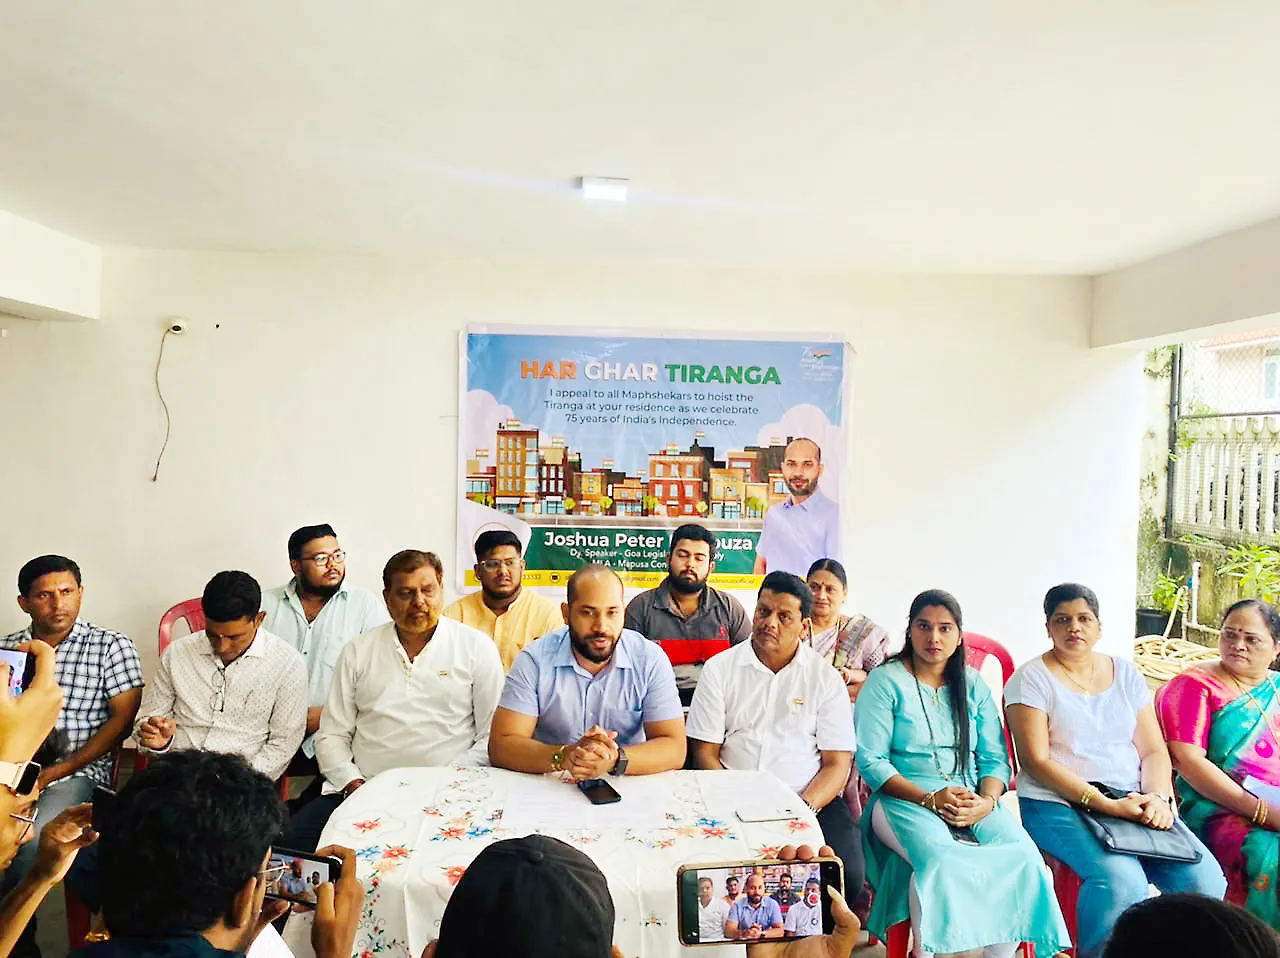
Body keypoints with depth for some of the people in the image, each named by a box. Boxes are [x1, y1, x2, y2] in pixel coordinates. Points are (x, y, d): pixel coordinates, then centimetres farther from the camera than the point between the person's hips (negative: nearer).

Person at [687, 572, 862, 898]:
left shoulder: (825, 678, 7)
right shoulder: (720, 669, 6)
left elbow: (837, 763, 4)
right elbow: (705, 754, 4)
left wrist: (804, 808, -15)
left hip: (808, 801, 1)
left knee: (847, 874, -26)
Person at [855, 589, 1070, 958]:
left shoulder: (973, 685, 14)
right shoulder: (885, 681, 0)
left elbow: (996, 759, 11)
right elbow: (870, 761, -5)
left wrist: (987, 800, -10)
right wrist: (930, 799, -15)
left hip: (973, 801, 4)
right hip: (905, 800, -4)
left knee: (1023, 854, -23)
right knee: (944, 858, -34)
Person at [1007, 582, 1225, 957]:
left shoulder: (1126, 674, 14)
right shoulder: (1032, 679, -2)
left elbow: (1154, 751, 11)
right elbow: (1036, 761, -10)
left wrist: (1159, 798, -10)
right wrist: (1106, 805, -18)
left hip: (1133, 802, 5)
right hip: (1058, 804, -5)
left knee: (1205, 878, -17)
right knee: (1122, 880, -30)